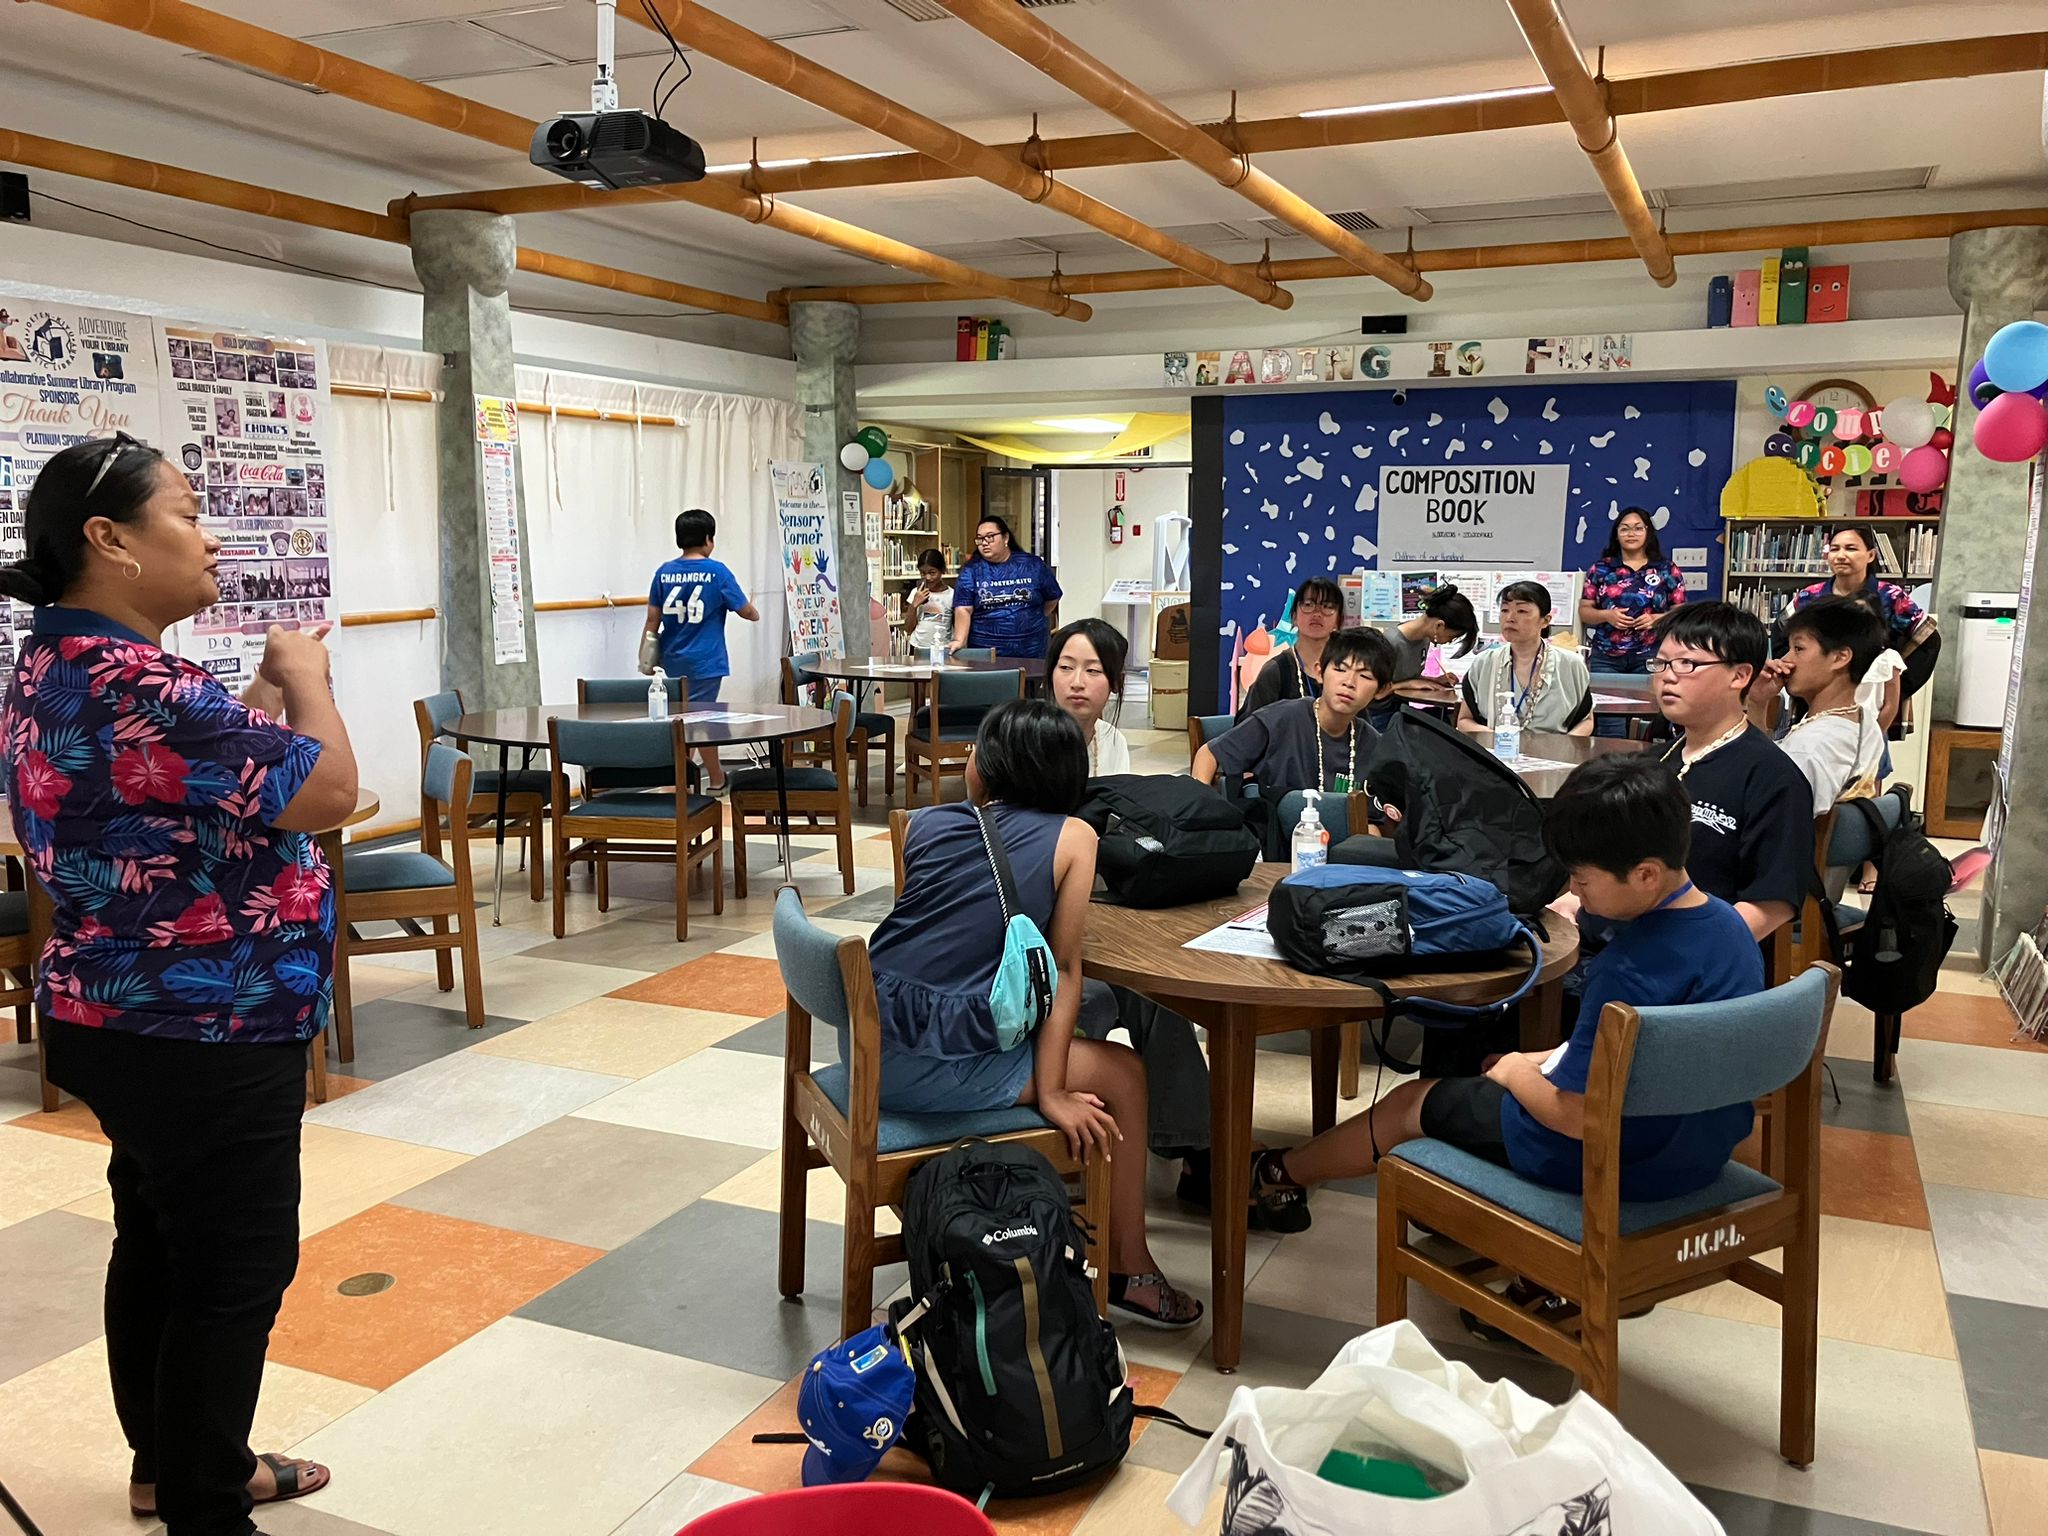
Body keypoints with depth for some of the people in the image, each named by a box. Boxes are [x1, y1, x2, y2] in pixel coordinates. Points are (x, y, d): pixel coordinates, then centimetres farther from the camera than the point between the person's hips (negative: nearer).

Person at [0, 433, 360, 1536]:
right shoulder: (133, 684, -27)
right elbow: (328, 790, -24)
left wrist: (265, 693, 5)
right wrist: (304, 677, -8)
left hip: (129, 1023, 11)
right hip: (203, 1039, -11)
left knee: (161, 1247, 21)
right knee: (236, 1272, 3)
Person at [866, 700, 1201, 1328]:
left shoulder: (924, 824, 8)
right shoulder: (1072, 837, -1)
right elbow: (1063, 969, -4)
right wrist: (1052, 1093, -3)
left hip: (866, 1037, 6)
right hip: (934, 1068, -6)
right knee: (1123, 1072, 13)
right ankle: (1130, 1273, 25)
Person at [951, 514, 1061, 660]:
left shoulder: (1033, 565, 3)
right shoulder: (971, 571, 1)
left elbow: (1052, 598, 13)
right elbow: (963, 610, -7)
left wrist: (1030, 620, 9)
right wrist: (958, 641, -19)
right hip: (985, 652, -1)